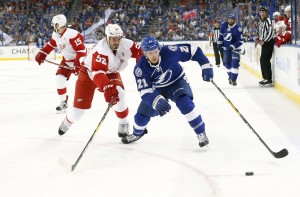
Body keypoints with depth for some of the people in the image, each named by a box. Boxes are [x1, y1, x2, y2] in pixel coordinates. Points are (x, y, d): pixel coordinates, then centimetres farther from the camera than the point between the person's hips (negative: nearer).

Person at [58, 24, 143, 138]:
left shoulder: (126, 45, -22)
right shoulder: (101, 50, -39)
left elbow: (140, 52, -5)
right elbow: (98, 73, -50)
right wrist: (107, 87, -64)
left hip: (111, 73, 4)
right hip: (89, 72, -4)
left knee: (118, 93, -26)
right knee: (79, 106, -2)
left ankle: (124, 124, -4)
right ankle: (67, 122, 34)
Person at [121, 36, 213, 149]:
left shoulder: (169, 51, -31)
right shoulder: (140, 68, -28)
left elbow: (193, 50, -21)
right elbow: (145, 91, -31)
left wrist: (205, 65, -29)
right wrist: (156, 101, -50)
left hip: (177, 81, -2)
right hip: (157, 89, 2)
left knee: (185, 103, -30)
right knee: (142, 113, 4)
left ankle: (201, 133, -18)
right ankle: (137, 133, 40)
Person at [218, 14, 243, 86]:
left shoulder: (237, 29, -22)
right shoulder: (224, 25, -4)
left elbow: (240, 41, -23)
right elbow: (221, 35, 13)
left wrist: (232, 47, -29)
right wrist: (220, 43, 11)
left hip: (235, 48, -6)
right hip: (226, 48, 6)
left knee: (235, 63, -16)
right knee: (227, 63, 14)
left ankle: (233, 79, -12)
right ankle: (230, 76, 34)